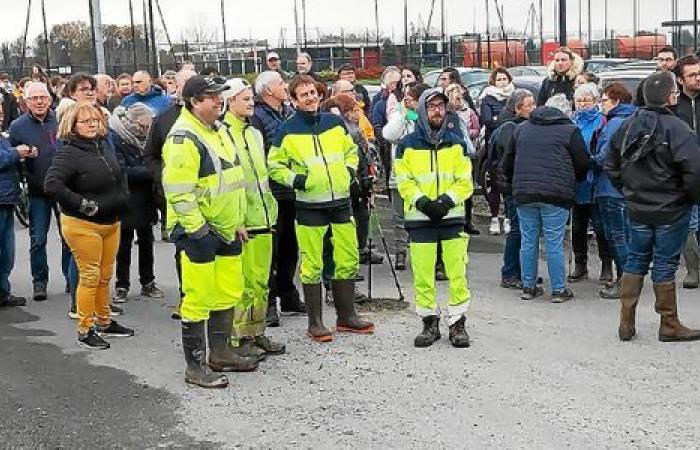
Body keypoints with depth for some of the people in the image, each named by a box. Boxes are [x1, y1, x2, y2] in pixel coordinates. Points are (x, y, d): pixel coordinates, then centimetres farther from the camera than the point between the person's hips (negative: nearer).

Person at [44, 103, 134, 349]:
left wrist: (120, 202, 14)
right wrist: (82, 204, -22)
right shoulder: (69, 153, -15)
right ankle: (85, 330, 8)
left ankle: (104, 322, 29)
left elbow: (118, 178, 25)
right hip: (83, 225, -7)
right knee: (89, 277, -2)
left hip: (111, 223, 7)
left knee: (105, 276, 16)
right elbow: (51, 184, -27)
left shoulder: (105, 146, 7)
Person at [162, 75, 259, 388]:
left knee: (228, 294, 16)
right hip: (198, 232, -9)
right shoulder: (183, 138, -17)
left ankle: (221, 354, 31)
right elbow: (178, 192, -22)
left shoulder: (219, 131, 14)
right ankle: (195, 367, 8)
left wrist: (239, 221, 19)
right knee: (198, 300, -2)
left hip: (226, 231, 9)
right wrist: (199, 231, -21)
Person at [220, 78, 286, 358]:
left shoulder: (255, 133, 18)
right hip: (240, 224, -8)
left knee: (260, 281, 13)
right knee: (242, 283, -3)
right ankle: (240, 337, 7)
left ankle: (257, 333, 23)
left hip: (263, 220, 8)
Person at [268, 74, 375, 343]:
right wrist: (293, 179, -13)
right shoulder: (288, 131, -4)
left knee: (348, 261, 10)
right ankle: (315, 322, 13)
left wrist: (350, 170, 3)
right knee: (312, 266, 1)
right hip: (309, 206, -4)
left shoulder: (335, 122, 7)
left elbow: (351, 150, 21)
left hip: (341, 202, 4)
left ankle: (346, 316, 24)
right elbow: (274, 166, 3)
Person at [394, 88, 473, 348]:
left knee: (458, 274, -2)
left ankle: (458, 323, 8)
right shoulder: (407, 145, 4)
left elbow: (465, 182, 4)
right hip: (420, 219, -1)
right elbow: (404, 181, 0)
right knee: (422, 275, 2)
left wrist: (447, 201, -12)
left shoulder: (457, 144, 8)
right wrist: (421, 202, -15)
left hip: (452, 217, 1)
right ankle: (430, 323, 15)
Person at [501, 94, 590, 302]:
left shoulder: (521, 128, 15)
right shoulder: (570, 131, 0)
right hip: (556, 195, -4)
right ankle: (559, 290, 7)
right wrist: (573, 181, 22)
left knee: (528, 241, 10)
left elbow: (507, 163, 19)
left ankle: (528, 287, 16)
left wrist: (514, 183, 31)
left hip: (524, 194, 4)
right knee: (555, 243, 1)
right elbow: (583, 164, 3)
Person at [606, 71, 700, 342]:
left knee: (636, 260, 14)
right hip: (671, 211, -5)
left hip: (637, 209, 5)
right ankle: (669, 326, 15)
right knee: (665, 265, 3)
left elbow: (612, 167, 8)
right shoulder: (676, 128, -18)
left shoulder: (626, 127, 2)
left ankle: (626, 323, 15)